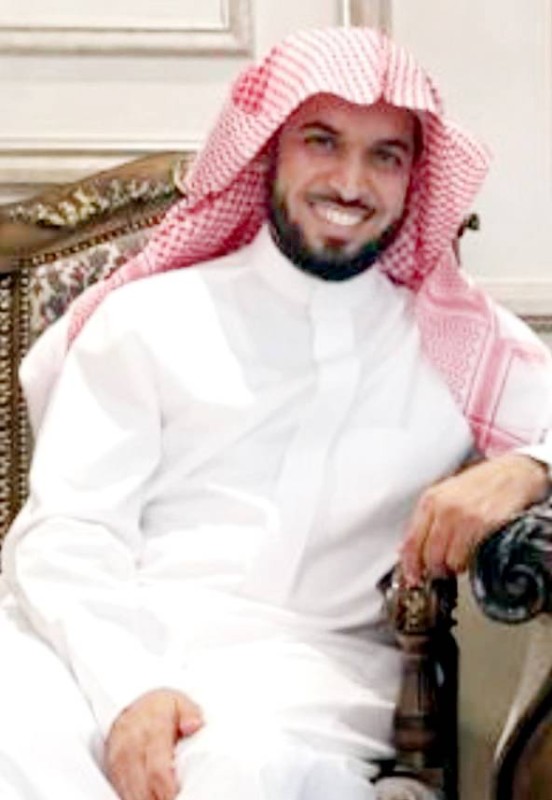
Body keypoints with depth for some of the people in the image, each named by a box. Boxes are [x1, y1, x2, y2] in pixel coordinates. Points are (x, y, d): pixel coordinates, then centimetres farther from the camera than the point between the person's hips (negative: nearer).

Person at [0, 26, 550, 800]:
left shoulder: (468, 345, 15)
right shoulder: (149, 320, 11)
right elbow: (69, 533, 2)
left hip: (312, 661, 0)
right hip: (114, 650, 0)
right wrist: (130, 688, -17)